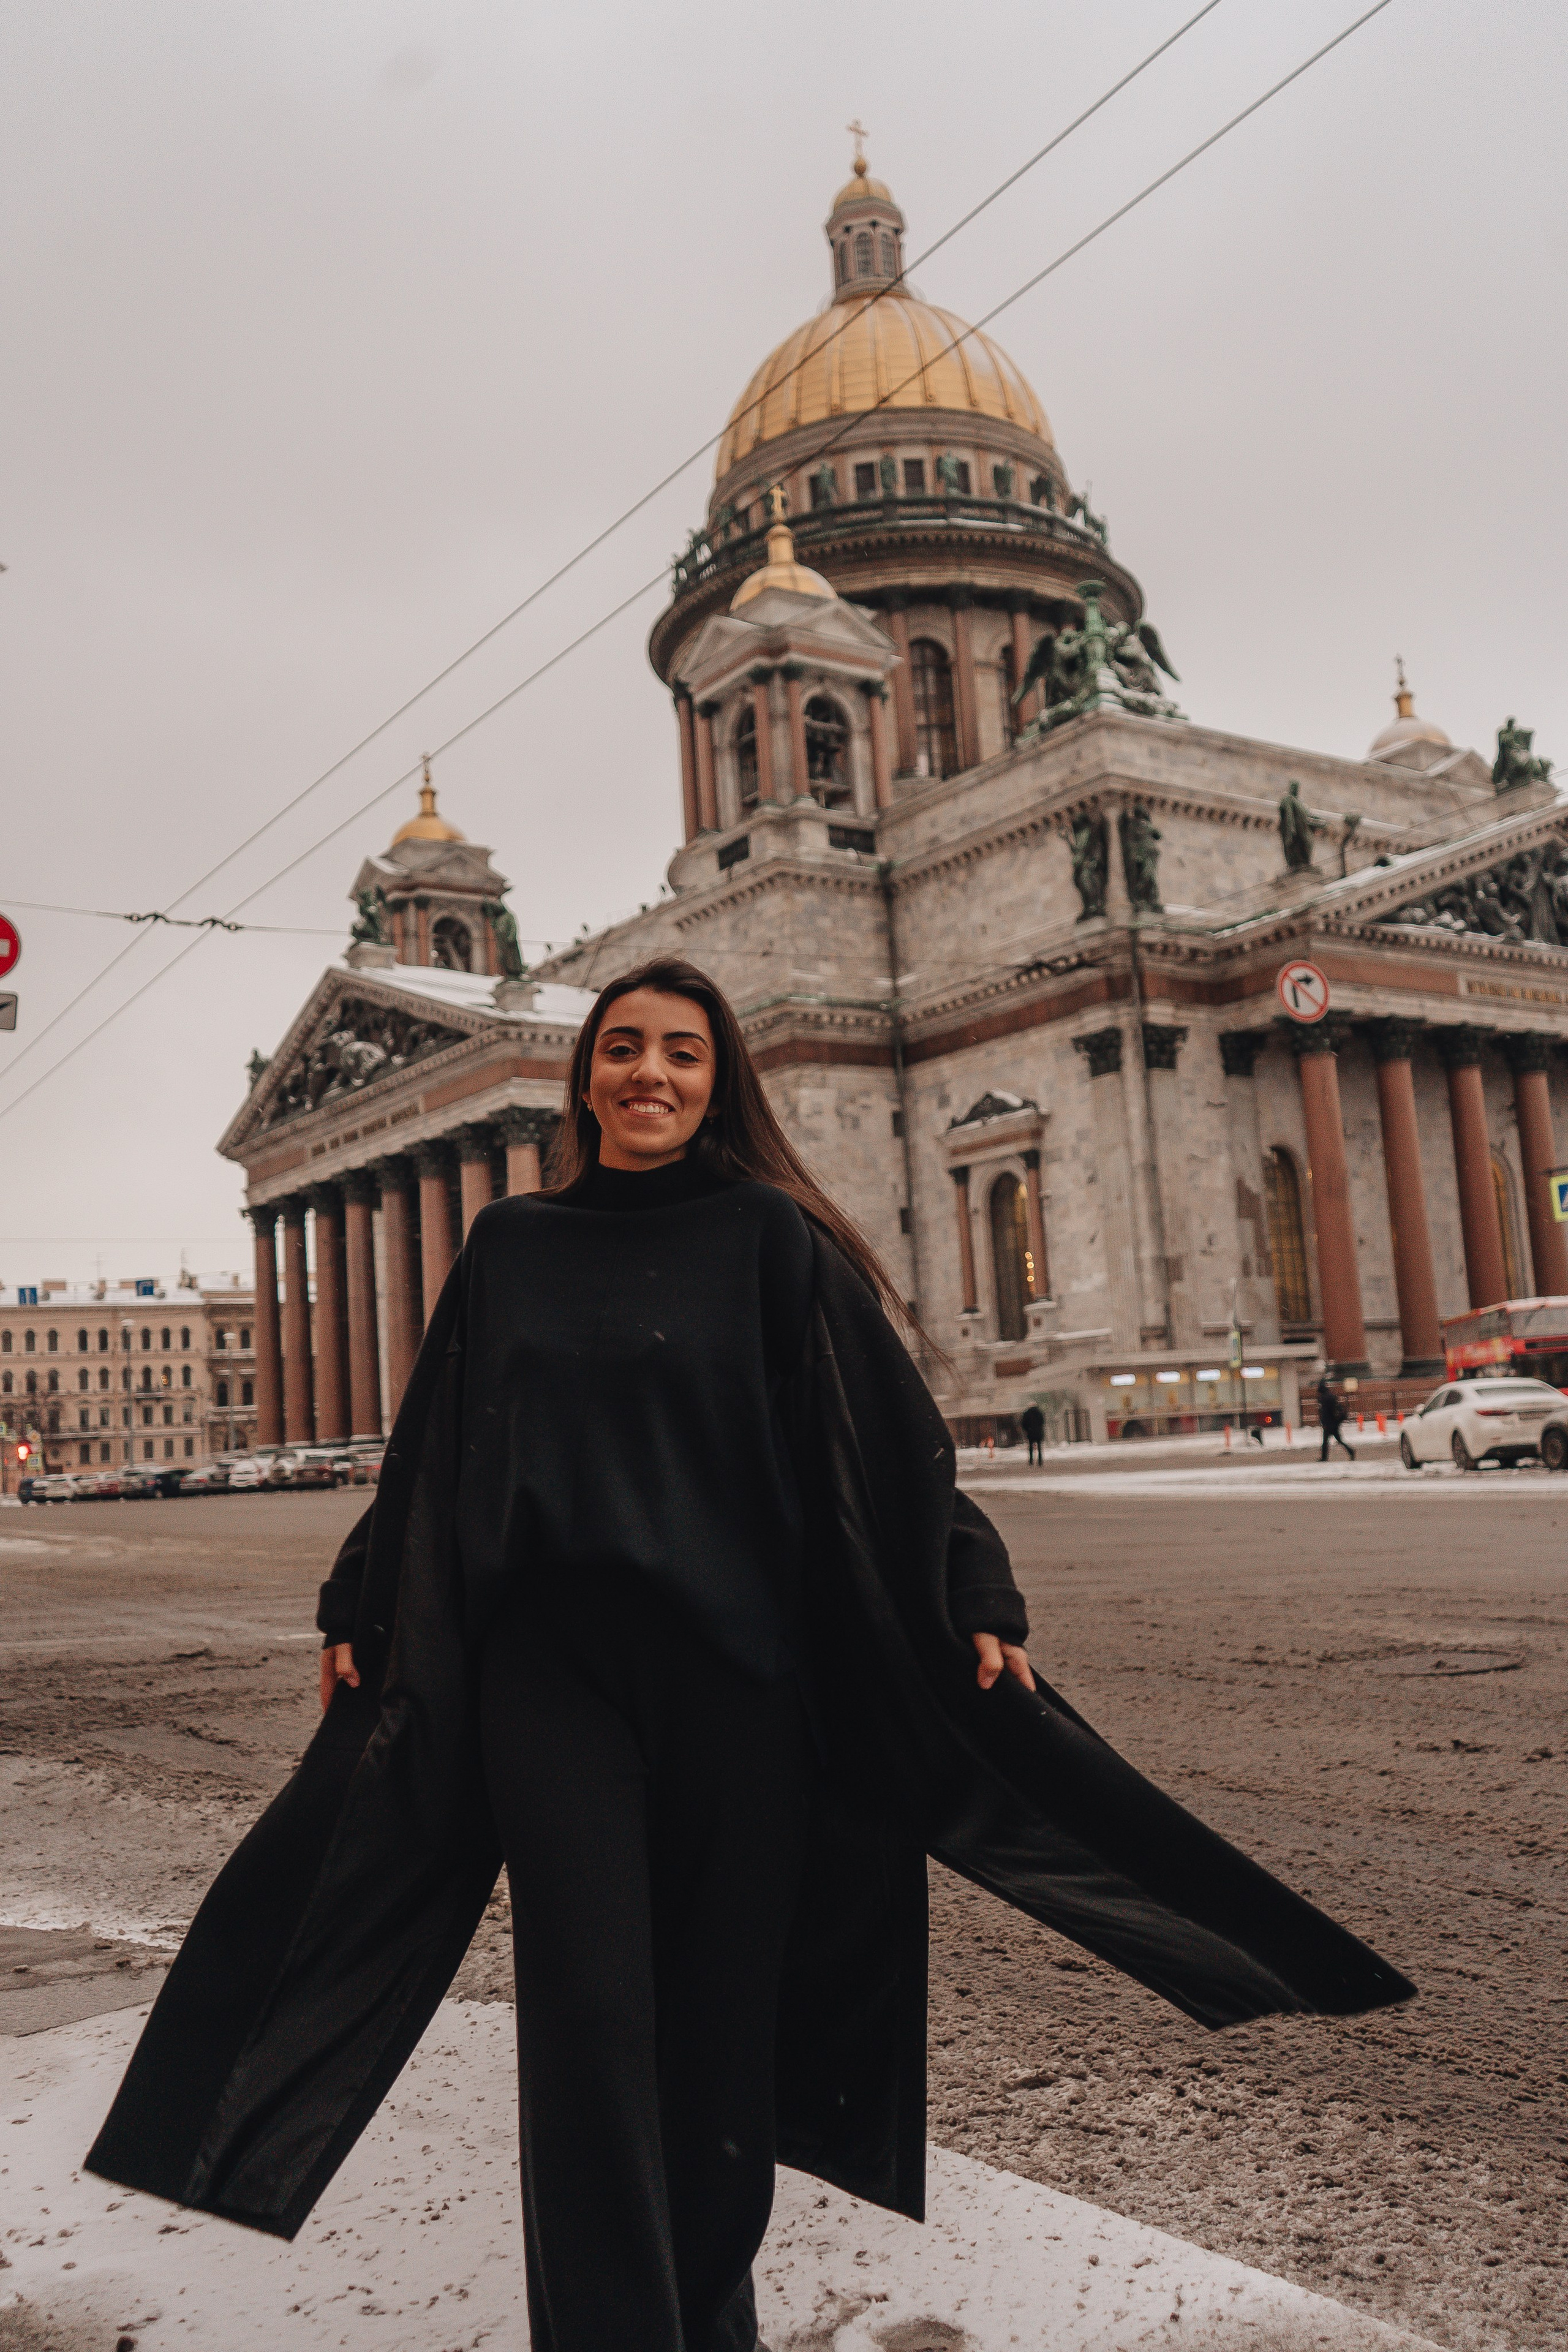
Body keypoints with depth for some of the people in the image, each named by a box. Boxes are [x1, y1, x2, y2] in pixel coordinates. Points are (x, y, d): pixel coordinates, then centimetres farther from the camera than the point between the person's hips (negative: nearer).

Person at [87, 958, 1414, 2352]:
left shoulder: (767, 1234, 2)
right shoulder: (509, 1247, 10)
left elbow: (890, 1427, -2)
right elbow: (433, 1449, 17)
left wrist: (976, 1603, -10)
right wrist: (359, 1608, 20)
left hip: (734, 1661, -1)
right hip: (549, 1663, 1)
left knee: (723, 1999, 7)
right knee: (586, 2002, -4)